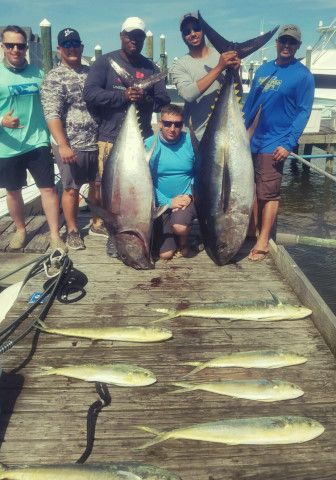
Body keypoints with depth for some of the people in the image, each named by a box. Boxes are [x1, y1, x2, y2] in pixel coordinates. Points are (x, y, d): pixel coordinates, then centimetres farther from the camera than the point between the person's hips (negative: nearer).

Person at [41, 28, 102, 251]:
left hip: (97, 142, 5)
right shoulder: (54, 77, -5)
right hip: (71, 146, -5)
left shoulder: (91, 72, 11)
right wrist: (63, 146, -23)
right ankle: (72, 230, 19)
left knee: (98, 184, 13)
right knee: (71, 189, 3)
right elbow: (52, 114, -14)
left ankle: (97, 224, 30)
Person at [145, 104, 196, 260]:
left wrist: (189, 195, -13)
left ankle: (183, 241, 6)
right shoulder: (149, 145, -7)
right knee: (165, 254, -4)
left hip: (186, 199, 0)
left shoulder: (190, 141, -5)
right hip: (161, 203, 1)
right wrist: (168, 202, -16)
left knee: (180, 227, -32)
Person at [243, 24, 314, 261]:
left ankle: (263, 242, 6)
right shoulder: (264, 69, 14)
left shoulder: (303, 75, -1)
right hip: (251, 141, 5)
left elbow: (304, 112, -5)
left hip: (274, 144, -5)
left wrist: (288, 144, -14)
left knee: (268, 194, -3)